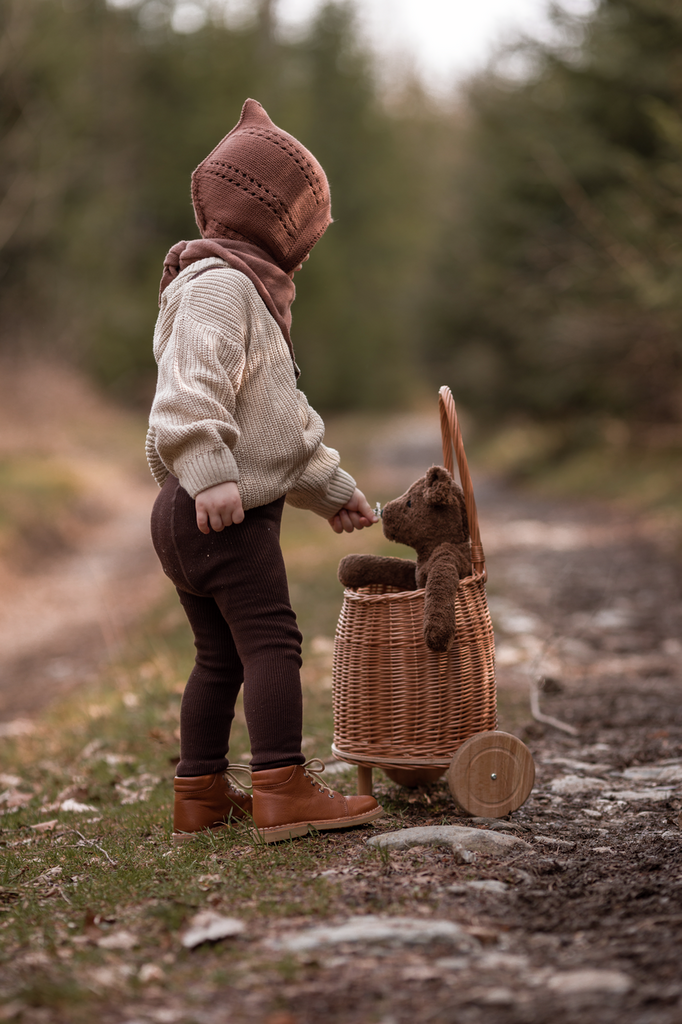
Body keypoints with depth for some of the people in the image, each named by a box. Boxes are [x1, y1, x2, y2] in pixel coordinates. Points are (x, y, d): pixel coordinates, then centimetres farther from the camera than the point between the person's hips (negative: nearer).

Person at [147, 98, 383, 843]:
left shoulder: (250, 293, 25)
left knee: (219, 656, 13)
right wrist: (212, 475, -35)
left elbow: (283, 418, 30)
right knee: (271, 642, -11)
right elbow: (193, 388, -26)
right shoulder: (220, 285, -11)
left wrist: (330, 488, 32)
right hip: (223, 512, -11)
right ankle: (282, 790, -13)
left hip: (189, 515, 11)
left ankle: (201, 794, 18)